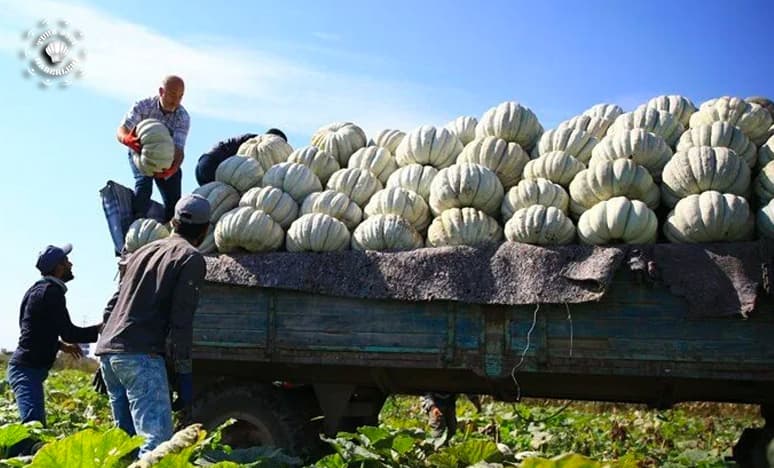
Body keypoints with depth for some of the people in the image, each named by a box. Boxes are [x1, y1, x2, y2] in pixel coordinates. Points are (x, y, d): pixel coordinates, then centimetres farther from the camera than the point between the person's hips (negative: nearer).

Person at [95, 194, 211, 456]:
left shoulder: (142, 252, 22)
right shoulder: (191, 258, -1)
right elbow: (181, 321, -9)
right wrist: (183, 373, -6)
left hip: (108, 351, 8)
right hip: (140, 355, -8)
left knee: (127, 437, 15)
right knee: (158, 441, -14)